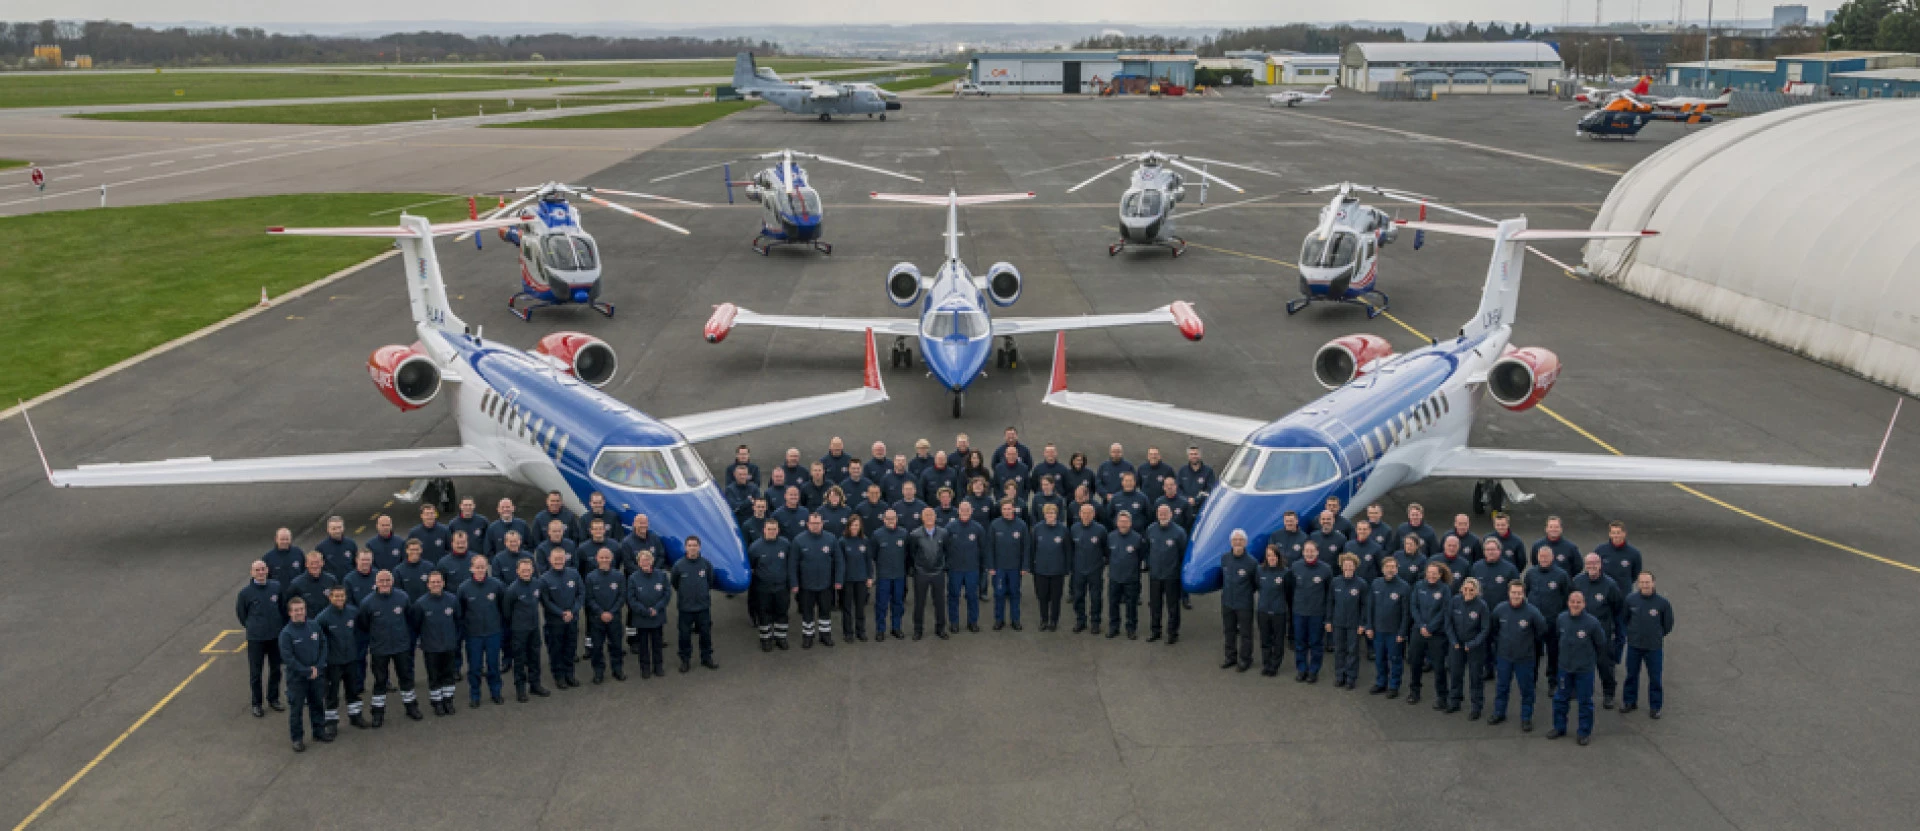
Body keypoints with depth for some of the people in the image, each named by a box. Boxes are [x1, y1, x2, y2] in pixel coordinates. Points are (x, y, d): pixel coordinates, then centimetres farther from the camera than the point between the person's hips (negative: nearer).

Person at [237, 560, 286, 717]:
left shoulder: (276, 587, -6)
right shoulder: (246, 592, -12)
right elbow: (240, 613, 4)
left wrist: (281, 626, 8)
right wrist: (251, 627, 6)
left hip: (276, 636, 3)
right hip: (255, 639, -2)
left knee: (275, 669, 14)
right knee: (255, 672, 6)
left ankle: (273, 699, 30)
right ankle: (257, 703, 19)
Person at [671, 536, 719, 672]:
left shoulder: (706, 564, -6)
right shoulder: (679, 565, -10)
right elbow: (674, 585, 5)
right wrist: (681, 597, 9)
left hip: (703, 606, 1)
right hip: (685, 607, -1)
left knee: (706, 633, 10)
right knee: (685, 635, 7)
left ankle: (706, 658, 25)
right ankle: (685, 660, 21)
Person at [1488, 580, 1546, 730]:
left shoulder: (1532, 612, -19)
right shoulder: (1500, 609, -10)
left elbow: (1542, 630, -2)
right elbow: (1493, 628, 9)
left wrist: (1528, 641, 3)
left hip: (1525, 658, -3)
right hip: (1503, 656, 3)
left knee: (1526, 689, 9)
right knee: (1501, 686, 17)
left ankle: (1526, 718, 24)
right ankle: (1499, 713, 33)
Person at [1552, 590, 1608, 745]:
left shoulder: (1592, 622, -19)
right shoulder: (1561, 619, -8)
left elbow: (1601, 644, -3)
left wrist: (1596, 661, 10)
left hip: (1585, 669, -4)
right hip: (1565, 667, 4)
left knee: (1585, 702, 8)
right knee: (1560, 699, 14)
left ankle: (1585, 732, 23)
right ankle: (1559, 728, 30)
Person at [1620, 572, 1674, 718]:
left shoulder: (1662, 603, -15)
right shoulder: (1630, 600, -11)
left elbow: (1668, 625, -1)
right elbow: (1624, 618, 7)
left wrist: (1657, 635, 5)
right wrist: (1631, 632, 6)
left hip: (1654, 647, -2)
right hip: (1634, 645, 2)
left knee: (1655, 678, 9)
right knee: (1631, 675, 17)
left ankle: (1655, 706, 25)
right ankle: (1630, 702, 33)